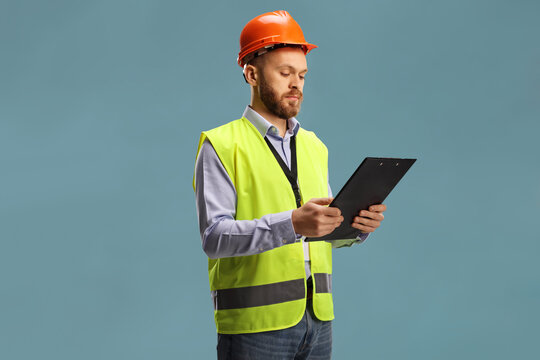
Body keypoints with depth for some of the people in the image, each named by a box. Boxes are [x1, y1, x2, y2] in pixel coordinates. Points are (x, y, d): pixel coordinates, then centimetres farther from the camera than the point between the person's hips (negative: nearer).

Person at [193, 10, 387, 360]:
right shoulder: (220, 146, -4)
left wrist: (356, 225, -6)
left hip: (318, 319, 5)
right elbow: (214, 237, -16)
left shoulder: (314, 146, 15)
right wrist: (292, 223, -27)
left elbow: (323, 234, 15)